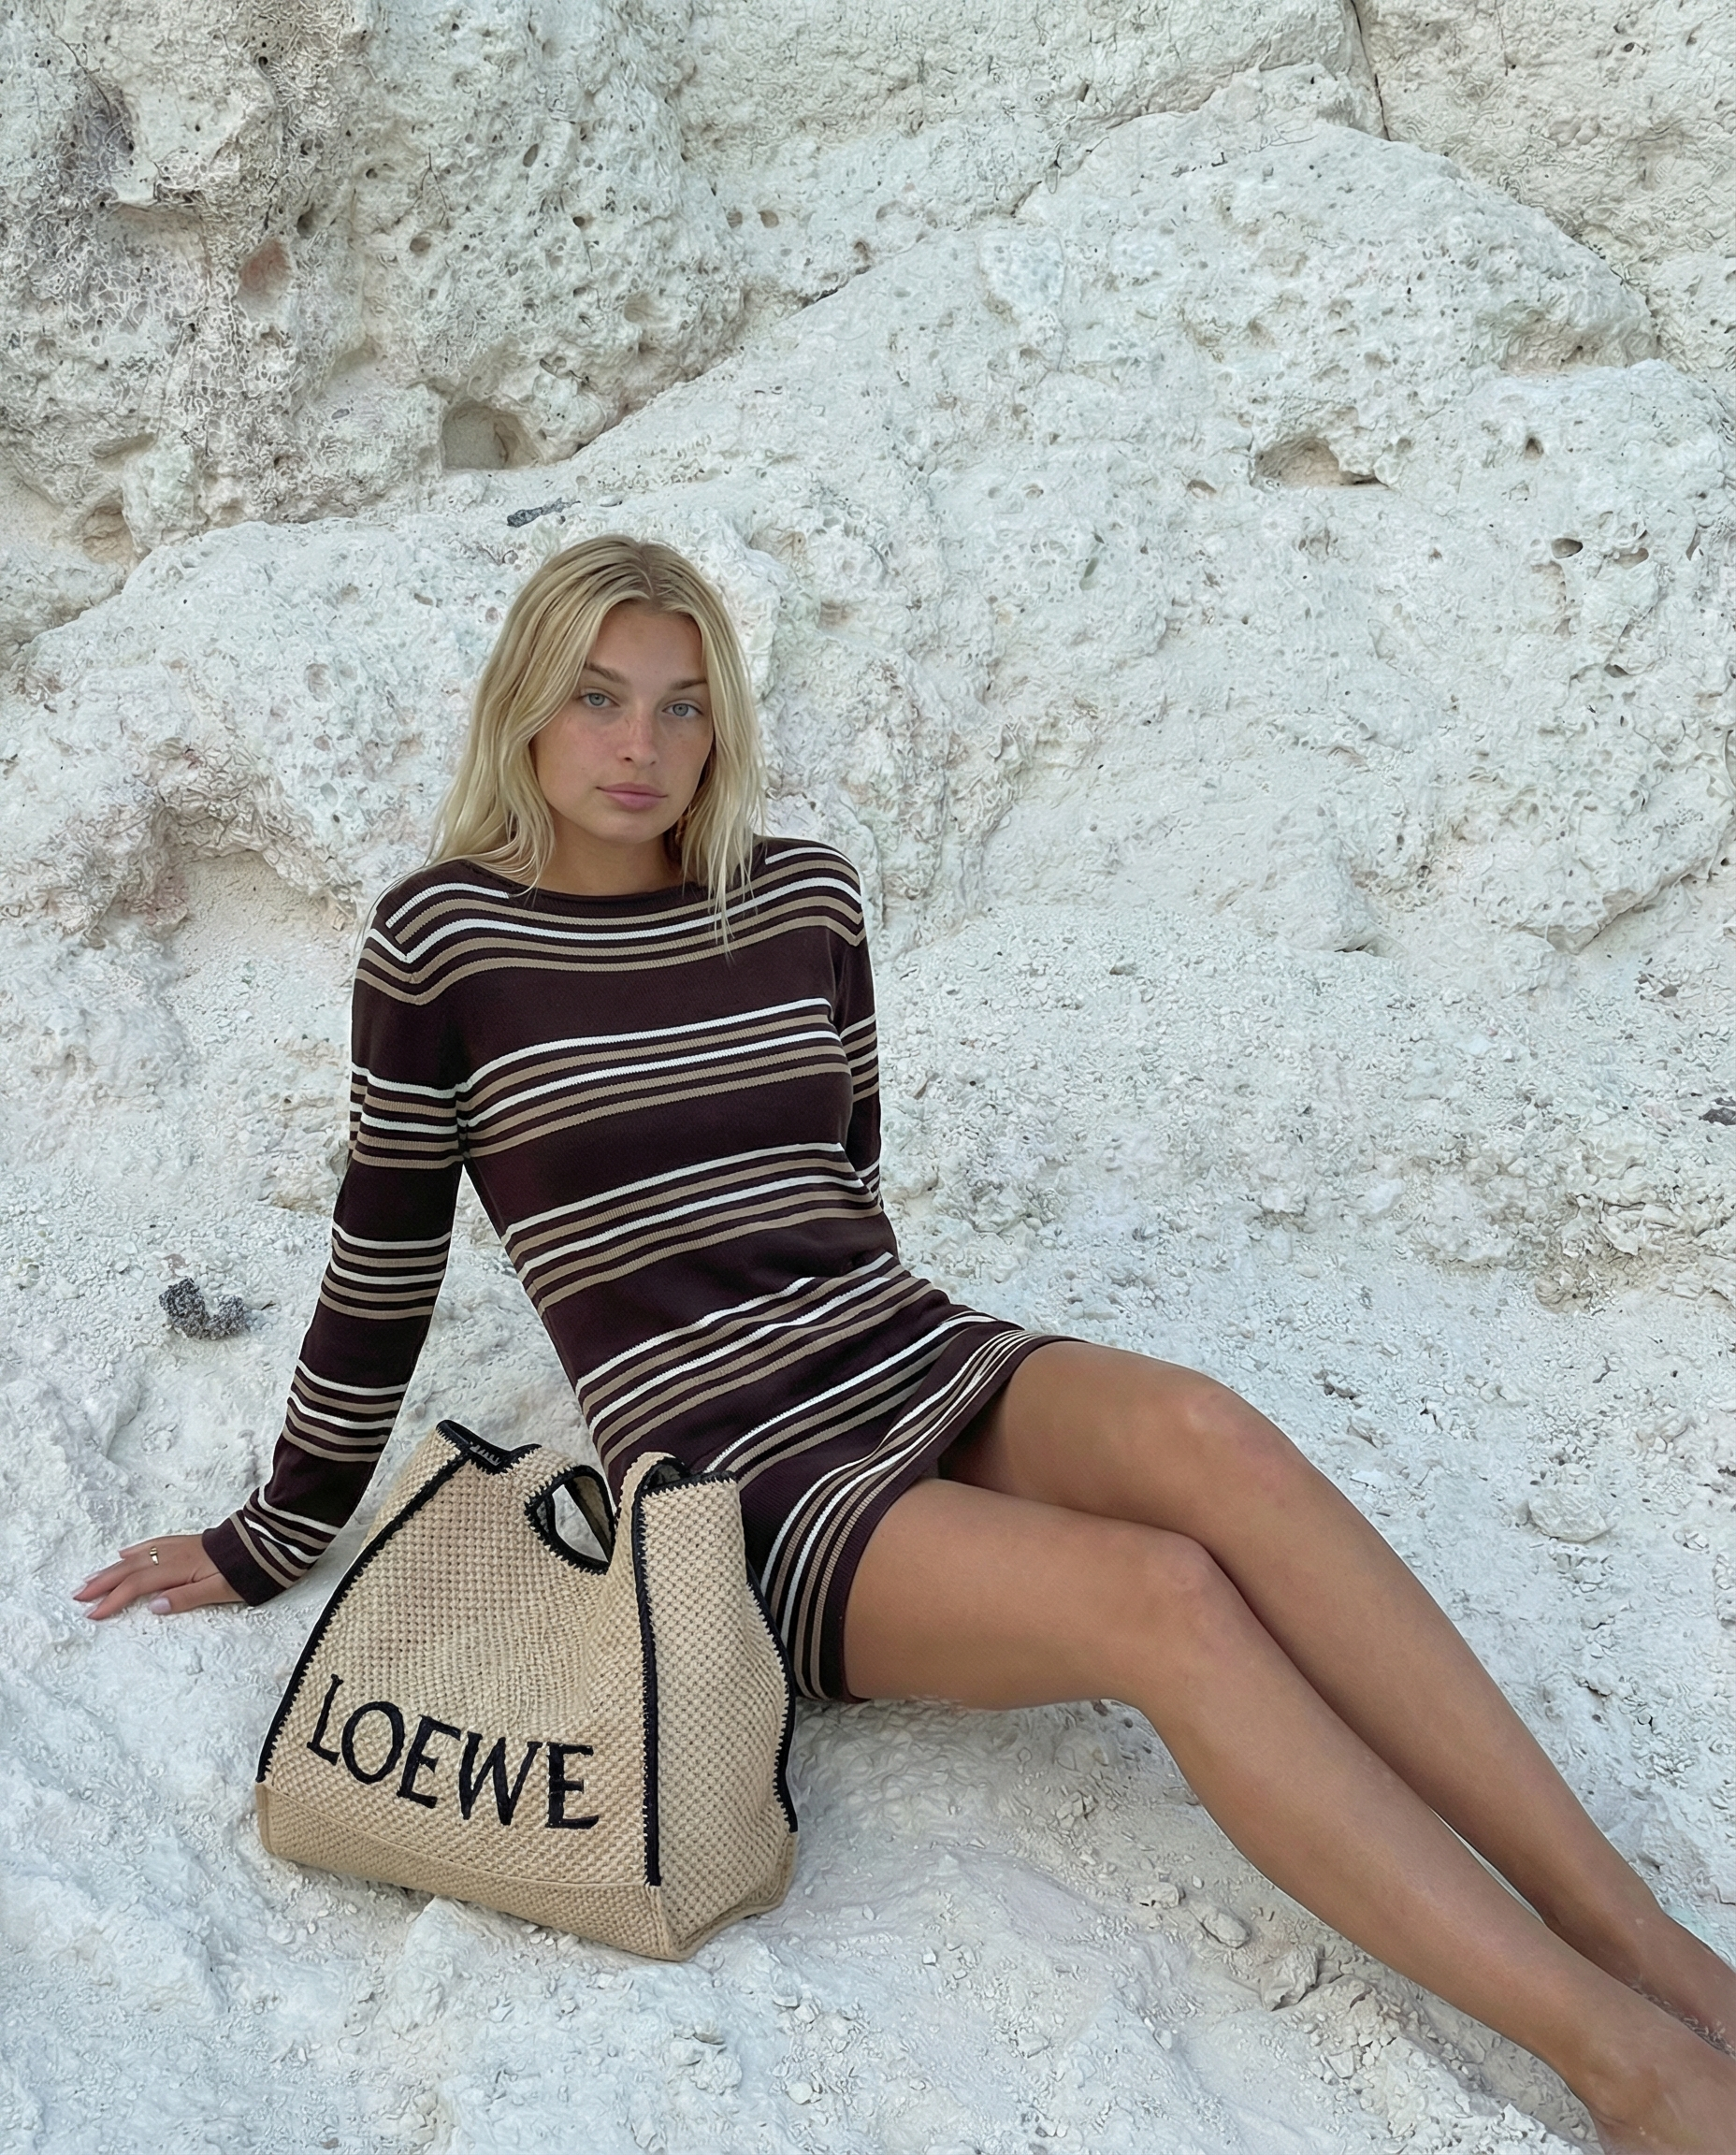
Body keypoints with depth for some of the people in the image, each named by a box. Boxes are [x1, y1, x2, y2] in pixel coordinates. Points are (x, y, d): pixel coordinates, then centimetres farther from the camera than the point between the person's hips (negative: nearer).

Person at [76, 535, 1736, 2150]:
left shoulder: (802, 899, 8)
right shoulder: (442, 937, -3)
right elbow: (383, 1259, 4)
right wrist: (281, 1536, 12)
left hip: (927, 1372, 4)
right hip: (738, 1483, -4)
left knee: (1207, 1436, -29)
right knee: (1164, 1596, -29)